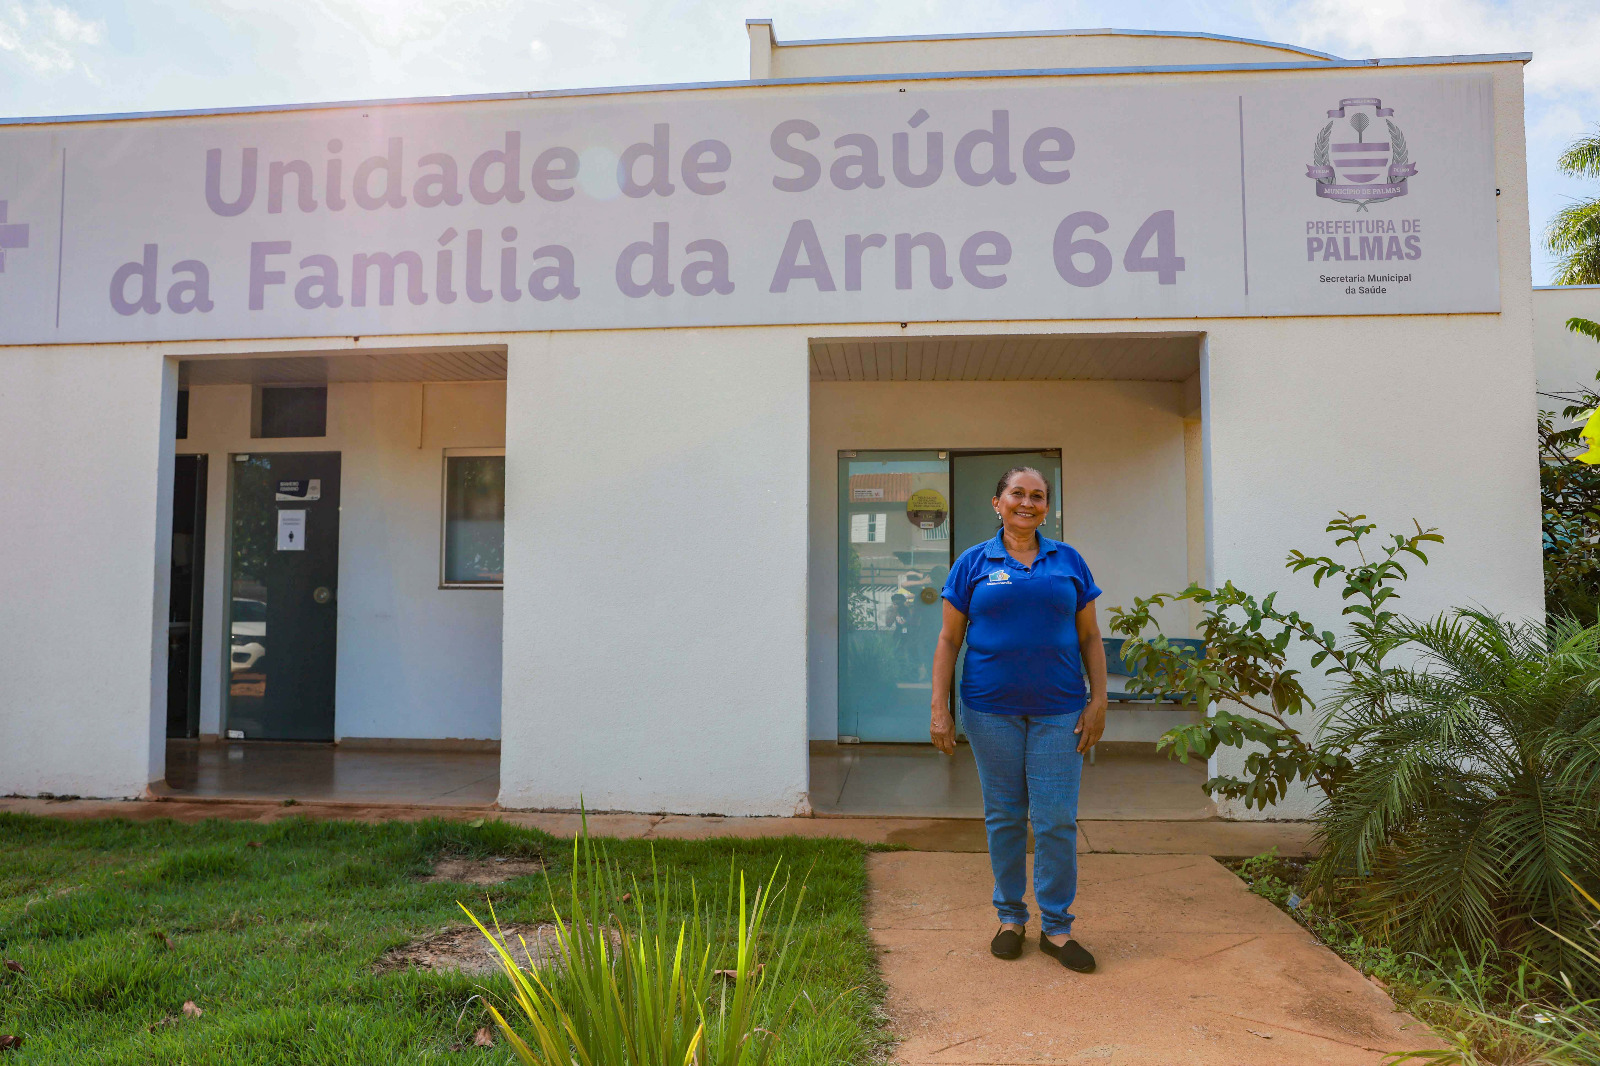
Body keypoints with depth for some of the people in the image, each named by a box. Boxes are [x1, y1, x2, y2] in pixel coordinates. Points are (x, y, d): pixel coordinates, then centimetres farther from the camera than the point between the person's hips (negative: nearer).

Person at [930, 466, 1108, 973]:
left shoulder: (1069, 561, 8)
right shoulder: (973, 562, 3)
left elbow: (1090, 638, 9)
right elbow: (949, 639, 2)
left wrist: (1098, 701, 1)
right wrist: (940, 709, -3)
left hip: (1059, 710, 1)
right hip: (991, 709, -1)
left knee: (1057, 820, 2)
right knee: (1003, 816, 8)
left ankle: (1057, 927, 16)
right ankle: (1010, 917, 24)